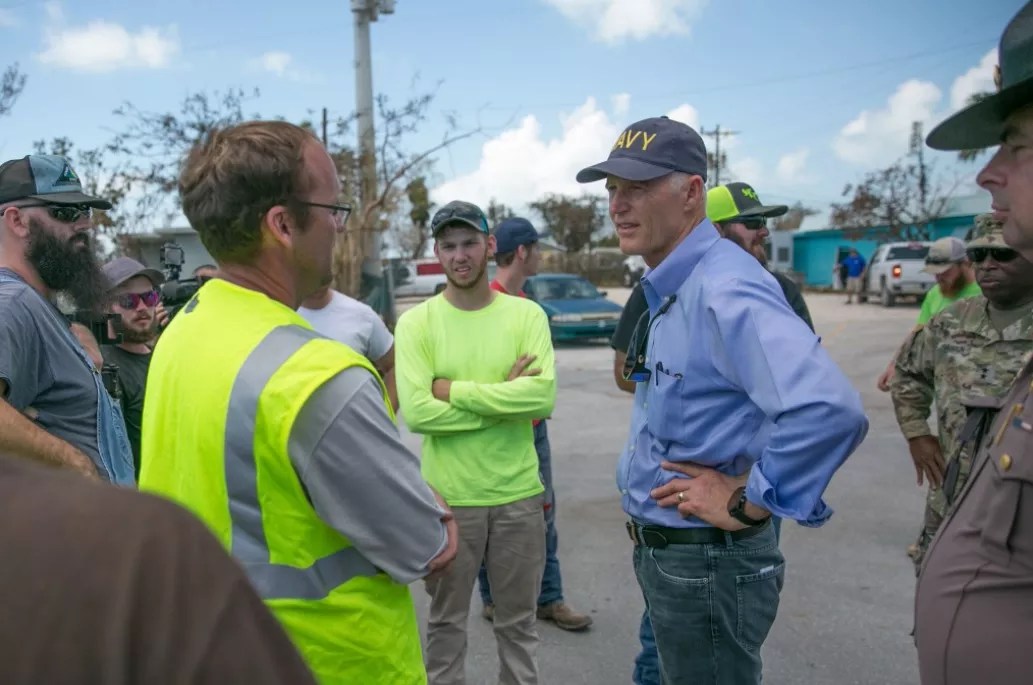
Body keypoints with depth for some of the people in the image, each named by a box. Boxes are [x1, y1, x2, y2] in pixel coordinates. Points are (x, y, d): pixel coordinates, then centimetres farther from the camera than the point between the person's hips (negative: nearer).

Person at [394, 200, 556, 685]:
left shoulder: (526, 315, -3)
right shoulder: (415, 322, -6)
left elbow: (544, 396, -17)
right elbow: (415, 411, -17)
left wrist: (455, 390, -18)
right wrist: (504, 397, -17)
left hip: (518, 494, 1)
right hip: (447, 497, -1)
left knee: (518, 622, 19)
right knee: (446, 621, 18)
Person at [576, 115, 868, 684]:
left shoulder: (725, 289, -25)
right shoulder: (666, 292, 6)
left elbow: (829, 410, -38)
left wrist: (746, 503, -25)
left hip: (707, 560, -9)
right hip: (662, 548, 9)